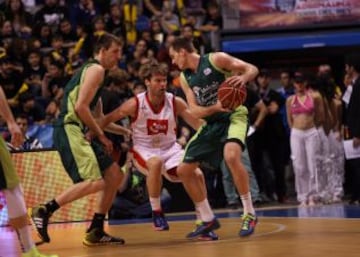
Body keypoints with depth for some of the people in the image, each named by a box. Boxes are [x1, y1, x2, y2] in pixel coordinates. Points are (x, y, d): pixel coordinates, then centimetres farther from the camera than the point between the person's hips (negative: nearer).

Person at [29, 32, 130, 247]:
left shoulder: (90, 69, 24)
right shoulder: (96, 69, -6)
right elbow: (80, 106, -16)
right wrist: (100, 135, -8)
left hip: (79, 131, 11)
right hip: (70, 130, -11)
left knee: (115, 175, 10)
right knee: (95, 182, -21)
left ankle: (96, 231, 11)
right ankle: (44, 211, -16)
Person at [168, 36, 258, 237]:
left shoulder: (216, 59, -11)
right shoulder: (185, 78, 5)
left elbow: (252, 69, -11)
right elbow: (194, 111, -2)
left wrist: (243, 78, -34)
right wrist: (215, 107, -22)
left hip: (233, 115, -7)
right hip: (211, 123, 7)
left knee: (231, 156, -36)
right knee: (183, 170, 3)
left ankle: (250, 214, -22)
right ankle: (209, 220, 16)